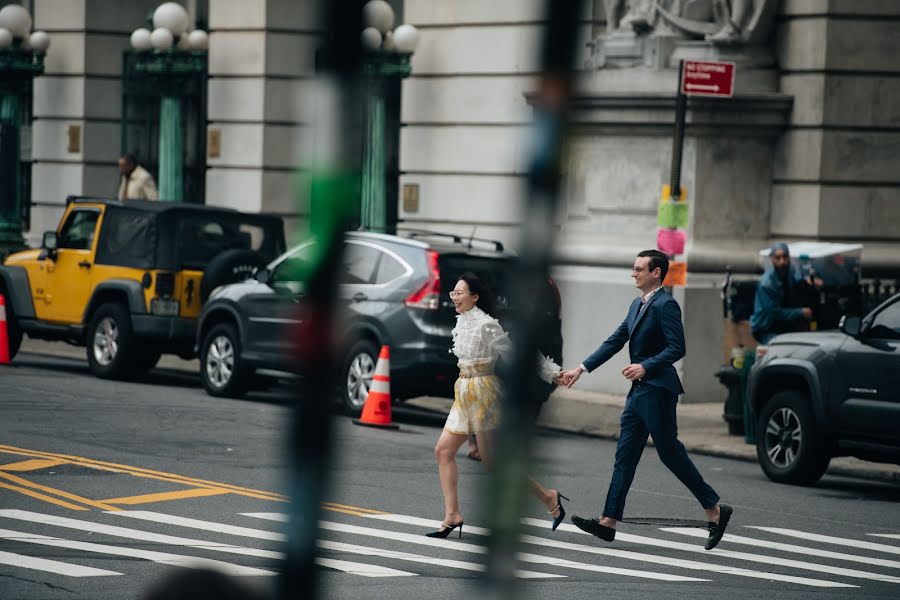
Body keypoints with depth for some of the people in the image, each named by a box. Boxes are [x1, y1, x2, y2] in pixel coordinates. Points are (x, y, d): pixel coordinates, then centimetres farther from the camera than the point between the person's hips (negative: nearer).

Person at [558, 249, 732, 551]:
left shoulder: (666, 305, -12)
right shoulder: (637, 305, 16)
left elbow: (677, 348, -19)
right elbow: (614, 342, 19)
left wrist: (646, 367, -27)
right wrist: (581, 369, 16)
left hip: (658, 390, -9)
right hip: (639, 391, 9)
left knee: (670, 453, -6)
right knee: (625, 455, 5)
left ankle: (715, 510, 4)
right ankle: (609, 521, 4)